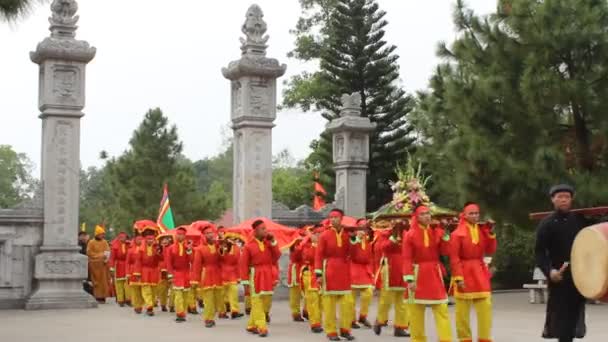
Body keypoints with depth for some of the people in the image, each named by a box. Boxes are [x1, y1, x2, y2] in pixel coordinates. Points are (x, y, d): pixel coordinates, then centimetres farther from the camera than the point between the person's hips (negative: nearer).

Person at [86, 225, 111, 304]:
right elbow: (89, 253, -7)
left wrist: (106, 256, -10)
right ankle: (98, 297, -2)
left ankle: (103, 296, 7)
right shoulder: (91, 243, -4)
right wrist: (100, 255, -11)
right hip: (95, 264, -4)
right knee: (97, 281, -4)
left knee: (104, 280, 2)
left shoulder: (104, 242, 10)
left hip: (103, 264, 4)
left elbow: (108, 251, 12)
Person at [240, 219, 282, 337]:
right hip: (256, 276, -5)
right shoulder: (248, 246, -5)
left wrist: (273, 242, -6)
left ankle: (252, 325, 23)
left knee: (267, 301, 9)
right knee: (257, 302, -6)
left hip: (268, 275, 5)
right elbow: (244, 264, -5)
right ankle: (261, 327, -5)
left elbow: (276, 257, 0)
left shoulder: (269, 243, 7)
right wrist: (245, 281, -9)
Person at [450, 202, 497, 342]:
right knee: (463, 311, 2)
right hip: (464, 274, -4)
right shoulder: (457, 233, -7)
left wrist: (490, 232, -6)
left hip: (480, 273, 5)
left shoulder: (483, 230, 9)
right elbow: (454, 258, -10)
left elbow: (490, 251, 3)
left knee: (486, 307, 1)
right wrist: (458, 278, -16)